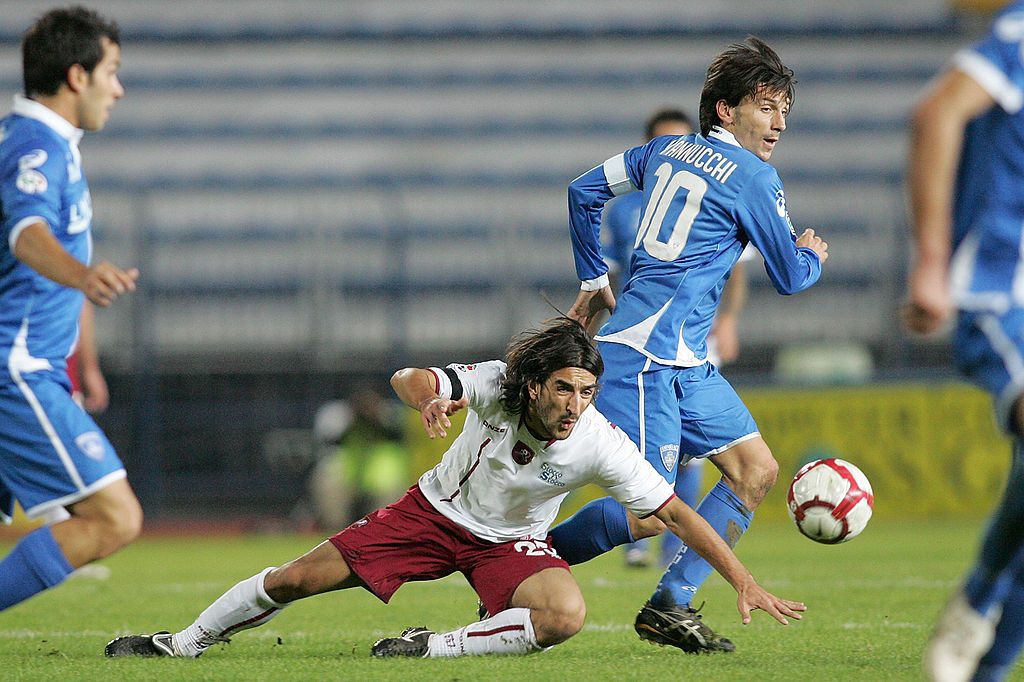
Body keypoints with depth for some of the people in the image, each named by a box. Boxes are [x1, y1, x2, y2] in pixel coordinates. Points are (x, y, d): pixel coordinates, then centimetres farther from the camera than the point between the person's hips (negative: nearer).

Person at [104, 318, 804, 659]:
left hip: (511, 542, 0)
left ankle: (432, 648, -18)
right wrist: (427, 397, -60)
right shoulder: (496, 386, -28)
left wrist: (746, 582, -29)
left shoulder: (601, 444, -29)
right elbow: (408, 378, -35)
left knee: (566, 614, -33)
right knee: (296, 579, 0)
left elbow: (677, 513, -24)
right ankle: (182, 643, 24)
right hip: (438, 510, 0)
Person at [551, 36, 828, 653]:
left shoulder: (668, 149, 15)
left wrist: (594, 280, 29)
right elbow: (789, 276, 1)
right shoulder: (753, 178, -8)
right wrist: (814, 257, 23)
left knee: (757, 470, 8)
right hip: (646, 353, -10)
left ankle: (670, 607, 7)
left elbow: (585, 190, 21)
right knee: (650, 512, -13)